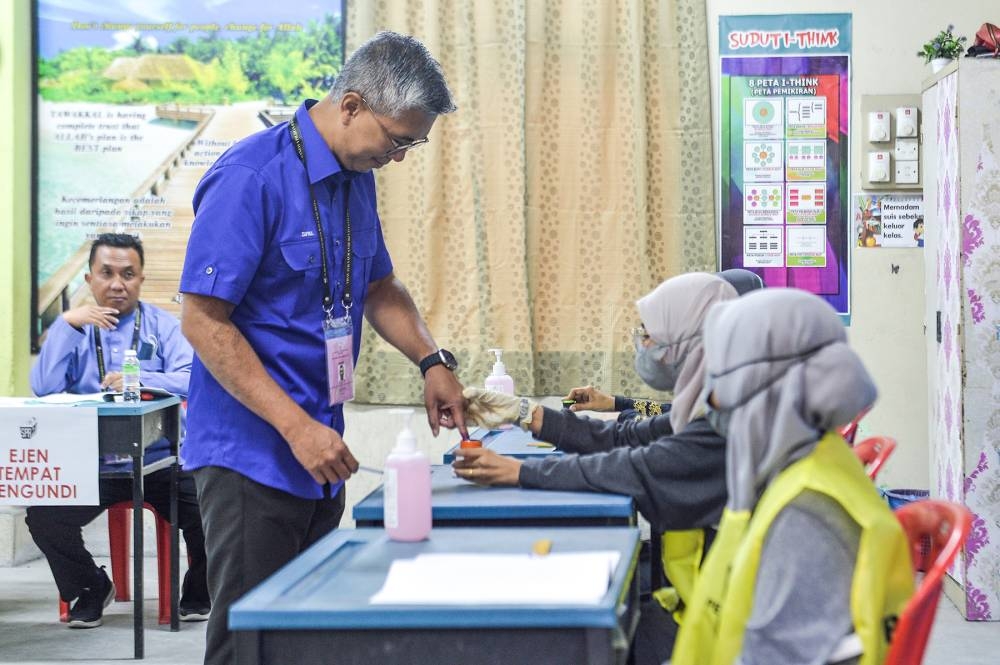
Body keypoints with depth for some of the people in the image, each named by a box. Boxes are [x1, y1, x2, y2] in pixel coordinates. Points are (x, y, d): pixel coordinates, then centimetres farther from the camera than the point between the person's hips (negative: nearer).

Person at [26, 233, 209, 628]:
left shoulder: (161, 324, 7)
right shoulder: (72, 329, 12)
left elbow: (192, 381, -8)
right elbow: (43, 388, -3)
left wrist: (141, 380, -25)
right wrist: (68, 323, -9)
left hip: (161, 460, -1)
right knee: (43, 516, -22)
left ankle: (198, 592, 7)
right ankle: (89, 589, 8)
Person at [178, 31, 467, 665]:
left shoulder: (357, 177, 8)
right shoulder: (251, 178, -18)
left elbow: (378, 286, 22)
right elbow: (204, 321, -20)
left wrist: (433, 361, 4)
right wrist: (296, 426, -23)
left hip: (320, 452, 8)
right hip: (253, 455, -8)